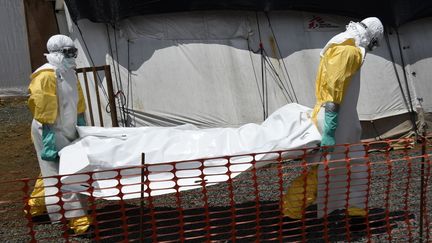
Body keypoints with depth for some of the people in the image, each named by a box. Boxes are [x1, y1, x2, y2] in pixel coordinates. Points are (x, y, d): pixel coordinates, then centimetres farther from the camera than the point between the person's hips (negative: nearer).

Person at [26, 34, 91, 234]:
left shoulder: (69, 72, 10)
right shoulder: (46, 76, -18)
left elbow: (77, 104, 16)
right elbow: (44, 113, -22)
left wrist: (82, 130, 16)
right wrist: (49, 142, -24)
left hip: (66, 131, 9)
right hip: (51, 133, -9)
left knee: (52, 172, 20)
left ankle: (34, 206, 37)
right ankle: (76, 219, 0)